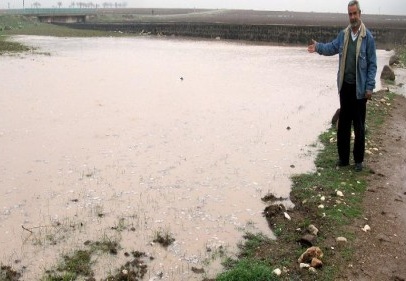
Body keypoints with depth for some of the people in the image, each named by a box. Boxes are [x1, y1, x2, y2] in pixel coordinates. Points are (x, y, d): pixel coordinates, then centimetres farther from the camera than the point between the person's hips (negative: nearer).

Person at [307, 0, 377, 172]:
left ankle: (359, 160, 14)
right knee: (343, 124, 11)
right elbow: (332, 48, 16)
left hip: (359, 88, -5)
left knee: (359, 125, 2)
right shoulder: (343, 34, 6)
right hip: (344, 86, 5)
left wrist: (369, 87, -12)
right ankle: (343, 157, 22)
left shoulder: (368, 37, -8)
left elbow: (372, 64, -8)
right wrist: (318, 47, -2)